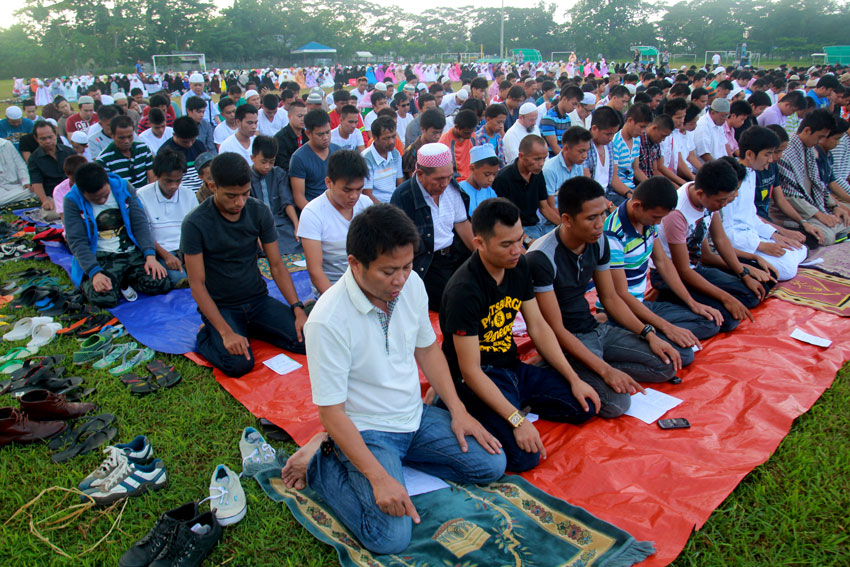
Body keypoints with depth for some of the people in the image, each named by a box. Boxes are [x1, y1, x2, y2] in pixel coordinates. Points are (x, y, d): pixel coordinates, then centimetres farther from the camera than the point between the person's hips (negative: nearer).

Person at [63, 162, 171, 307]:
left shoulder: (124, 188, 2)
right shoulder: (72, 201, -5)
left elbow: (140, 224, 1)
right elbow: (77, 242, -9)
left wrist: (150, 256, -14)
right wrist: (95, 273, -25)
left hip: (133, 253, 3)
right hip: (100, 258, -2)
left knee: (160, 285, -24)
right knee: (104, 298, -32)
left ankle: (126, 280, 7)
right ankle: (89, 283, 5)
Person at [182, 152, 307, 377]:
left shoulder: (259, 212, -5)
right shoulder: (195, 223, -16)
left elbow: (277, 265, 0)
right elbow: (197, 284, -15)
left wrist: (298, 309, -12)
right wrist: (226, 332, -25)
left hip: (258, 299, 4)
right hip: (219, 307, -4)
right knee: (240, 364, -27)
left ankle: (250, 328, 11)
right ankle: (205, 337, 6)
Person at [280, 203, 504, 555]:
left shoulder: (412, 285, -9)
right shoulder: (328, 321, -27)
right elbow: (331, 412, -21)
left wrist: (458, 411, 1)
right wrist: (379, 477, -26)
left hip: (416, 416, 7)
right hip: (365, 429, -6)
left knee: (491, 465, 4)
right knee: (391, 537, -20)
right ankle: (321, 462, 4)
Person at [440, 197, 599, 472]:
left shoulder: (519, 266, -2)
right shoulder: (464, 291, -26)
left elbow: (538, 327, 7)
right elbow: (470, 370, -24)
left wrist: (574, 379, 3)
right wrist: (516, 420, -27)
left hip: (513, 367, 8)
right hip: (476, 380, -8)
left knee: (585, 406, 1)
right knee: (523, 456, -24)